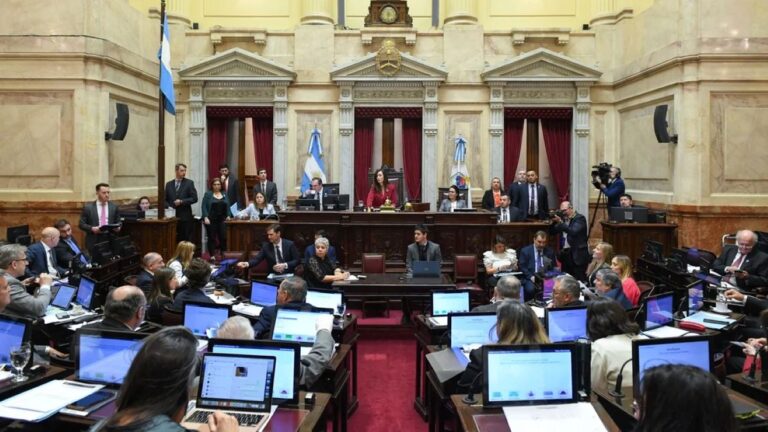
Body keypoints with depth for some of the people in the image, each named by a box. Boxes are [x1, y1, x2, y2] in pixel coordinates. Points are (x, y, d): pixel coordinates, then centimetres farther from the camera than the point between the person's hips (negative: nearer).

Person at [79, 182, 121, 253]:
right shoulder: (88, 207, 2)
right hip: (93, 242, -1)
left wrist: (118, 228, -9)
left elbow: (118, 222, 13)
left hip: (110, 240, 2)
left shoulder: (114, 207, 9)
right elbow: (81, 224, 2)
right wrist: (92, 229, -15)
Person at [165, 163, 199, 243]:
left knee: (187, 240, -1)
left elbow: (194, 198, -4)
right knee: (174, 240, 3)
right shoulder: (169, 184, 11)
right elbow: (165, 200, 13)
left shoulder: (189, 183, 2)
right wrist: (169, 208, -6)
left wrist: (181, 201, -15)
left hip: (185, 217, -2)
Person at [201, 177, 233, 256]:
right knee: (212, 238, 1)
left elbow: (227, 206, 13)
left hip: (222, 220, 3)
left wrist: (228, 216, -1)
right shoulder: (208, 194, 1)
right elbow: (204, 206, -4)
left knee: (223, 238, -4)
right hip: (211, 220, -3)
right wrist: (205, 217, -14)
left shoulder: (224, 194, 12)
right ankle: (212, 256, 7)